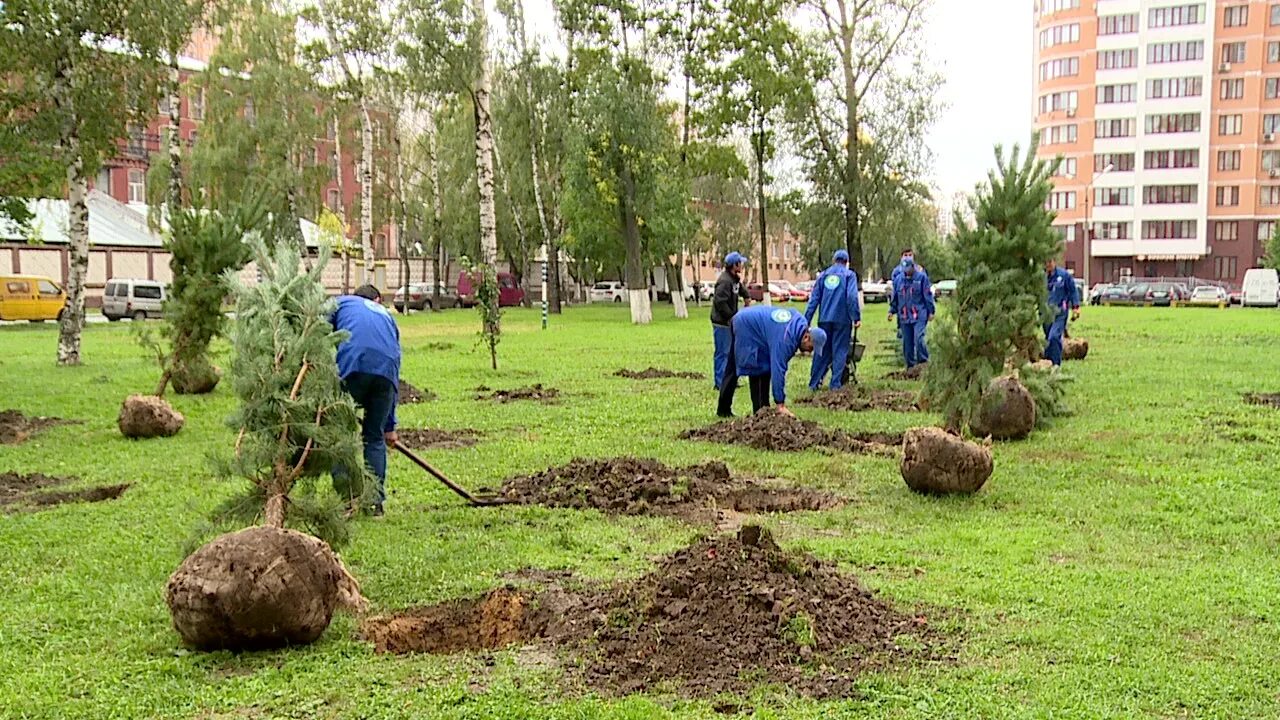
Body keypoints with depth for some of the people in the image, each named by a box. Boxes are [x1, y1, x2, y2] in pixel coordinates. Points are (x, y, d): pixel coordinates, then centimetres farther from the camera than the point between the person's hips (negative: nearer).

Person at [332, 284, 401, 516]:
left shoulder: (342, 302, 30)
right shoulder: (387, 316, 37)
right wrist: (390, 425, 41)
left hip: (351, 367, -3)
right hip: (386, 370, 3)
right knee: (375, 438, 17)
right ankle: (376, 502, 18)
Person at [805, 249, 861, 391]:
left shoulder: (824, 275, 13)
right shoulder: (849, 275, 2)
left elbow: (814, 298, 9)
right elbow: (852, 297, -12)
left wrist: (806, 320, 9)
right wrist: (856, 317, -11)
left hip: (824, 319, 3)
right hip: (842, 319, -3)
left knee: (821, 351, 10)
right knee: (840, 351, 3)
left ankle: (814, 383, 10)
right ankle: (836, 384, -1)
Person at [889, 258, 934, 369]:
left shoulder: (921, 277, -3)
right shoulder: (898, 279, 8)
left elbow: (928, 295, 0)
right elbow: (894, 297, 19)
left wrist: (930, 311, -1)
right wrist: (892, 311, 16)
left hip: (919, 315, -4)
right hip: (904, 317, 4)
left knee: (918, 339, -16)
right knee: (907, 342, 7)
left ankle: (923, 362, -3)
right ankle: (910, 365, 16)